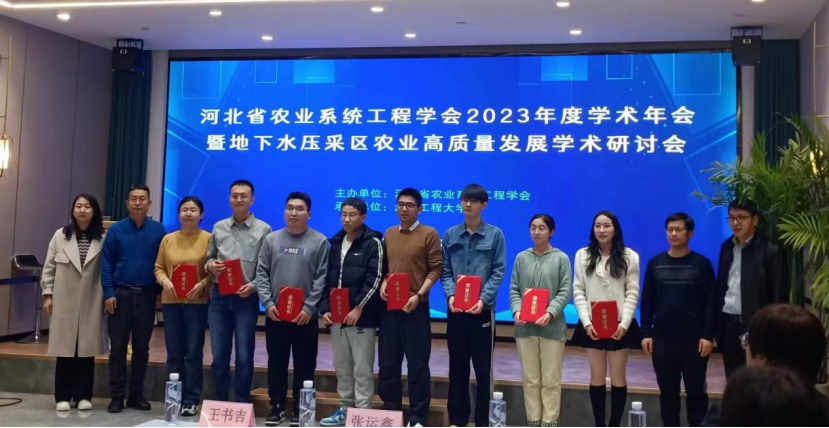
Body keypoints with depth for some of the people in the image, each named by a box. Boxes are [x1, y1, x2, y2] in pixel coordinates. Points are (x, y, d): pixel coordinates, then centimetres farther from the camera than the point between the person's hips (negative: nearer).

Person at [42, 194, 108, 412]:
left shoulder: (103, 239, -1)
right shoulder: (60, 236, 4)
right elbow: (49, 267, 7)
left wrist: (108, 296, -4)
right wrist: (47, 294, 3)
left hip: (91, 302, -1)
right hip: (65, 301, 1)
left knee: (87, 349, 4)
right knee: (65, 349, 3)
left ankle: (84, 396, 13)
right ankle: (63, 396, 11)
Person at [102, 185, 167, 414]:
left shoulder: (158, 230, 2)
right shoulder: (115, 230, 0)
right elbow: (106, 264, -1)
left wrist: (161, 291, -2)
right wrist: (109, 293, -8)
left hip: (146, 295, 1)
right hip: (120, 294, -1)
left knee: (142, 347, 8)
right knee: (118, 347, 3)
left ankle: (137, 394, 18)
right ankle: (117, 395, 10)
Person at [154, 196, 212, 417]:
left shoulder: (209, 239, -3)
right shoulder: (168, 239, 9)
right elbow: (159, 267, 10)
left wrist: (202, 284, -19)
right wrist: (165, 281, -9)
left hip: (197, 302, -4)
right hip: (171, 302, 4)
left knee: (194, 352, 1)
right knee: (174, 353, 9)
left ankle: (191, 400, 8)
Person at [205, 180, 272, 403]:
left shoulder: (263, 230, -1)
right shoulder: (219, 228, 10)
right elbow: (209, 259, 17)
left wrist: (253, 286, -16)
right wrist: (210, 266, -5)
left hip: (246, 299, -3)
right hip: (219, 297, 3)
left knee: (244, 356, 1)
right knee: (219, 355, 8)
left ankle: (242, 405, 13)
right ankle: (220, 403, 21)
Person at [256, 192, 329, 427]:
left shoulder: (320, 241, -1)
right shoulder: (272, 239, 7)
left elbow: (322, 278, -5)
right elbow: (261, 274, 5)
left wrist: (309, 307, -12)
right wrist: (268, 303, -6)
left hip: (305, 315, -2)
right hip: (275, 314, 2)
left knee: (304, 365, 5)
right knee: (276, 363, 10)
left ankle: (300, 409, 16)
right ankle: (277, 407, 21)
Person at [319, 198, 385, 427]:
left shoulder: (373, 243, -5)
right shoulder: (335, 243, 14)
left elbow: (374, 279, -12)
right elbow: (328, 279, 16)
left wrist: (358, 308, -17)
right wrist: (325, 308, 5)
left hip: (362, 316, -6)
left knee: (362, 368, -2)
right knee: (342, 367, 13)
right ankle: (345, 409, 23)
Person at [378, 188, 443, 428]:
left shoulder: (429, 234, -3)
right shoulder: (389, 234, 12)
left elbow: (436, 268, -6)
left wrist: (418, 295, -15)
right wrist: (382, 283, -3)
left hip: (415, 307, -5)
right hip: (389, 307, 5)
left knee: (417, 364, 1)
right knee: (388, 363, 10)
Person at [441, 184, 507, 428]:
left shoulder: (495, 234, 1)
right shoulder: (450, 235, 8)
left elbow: (498, 271, -4)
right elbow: (445, 270, 7)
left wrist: (483, 299, -16)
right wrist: (451, 294, -11)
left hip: (483, 309, -2)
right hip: (455, 309, 2)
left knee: (483, 367, 4)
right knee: (457, 366, 9)